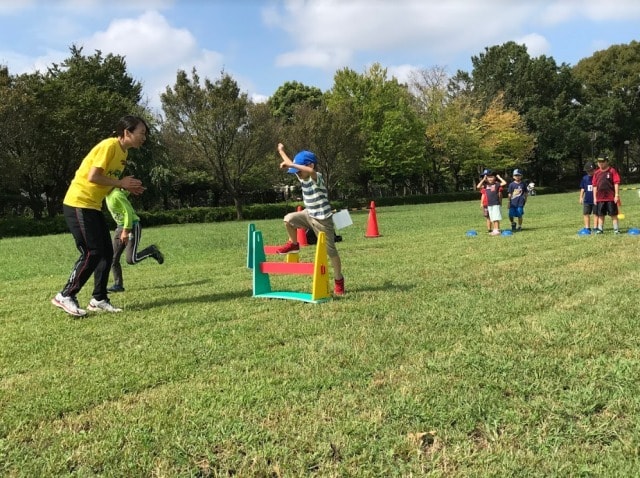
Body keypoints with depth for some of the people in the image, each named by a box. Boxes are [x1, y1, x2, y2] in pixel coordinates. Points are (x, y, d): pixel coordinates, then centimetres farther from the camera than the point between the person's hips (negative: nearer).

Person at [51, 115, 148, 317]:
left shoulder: (123, 152, 12)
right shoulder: (109, 145, -17)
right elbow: (93, 177, -24)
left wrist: (127, 187, 0)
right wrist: (121, 183, -15)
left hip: (93, 206, 10)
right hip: (78, 204, -10)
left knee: (106, 252, 6)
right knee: (92, 253, -10)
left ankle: (98, 299, 13)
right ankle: (65, 296, 1)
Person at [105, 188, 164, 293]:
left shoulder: (116, 195, -20)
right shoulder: (109, 195, 5)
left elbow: (128, 212, -22)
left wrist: (125, 231, -24)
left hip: (132, 226, -9)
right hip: (120, 227, 9)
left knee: (131, 259, -15)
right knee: (113, 258, 2)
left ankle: (152, 250, 7)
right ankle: (118, 285, 8)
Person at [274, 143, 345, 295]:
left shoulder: (317, 177, -23)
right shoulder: (302, 177, 1)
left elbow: (311, 171, -48)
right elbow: (292, 166, 17)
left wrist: (290, 164, -48)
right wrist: (281, 151, 19)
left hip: (322, 219, -7)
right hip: (309, 215, 7)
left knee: (330, 251, 0)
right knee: (289, 219, -14)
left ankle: (339, 280, 15)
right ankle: (293, 244, 11)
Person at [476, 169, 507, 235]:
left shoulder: (496, 184, -3)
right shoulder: (486, 185, 10)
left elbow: (504, 183, -15)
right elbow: (478, 187, 1)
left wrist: (499, 177, -5)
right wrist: (483, 179, 3)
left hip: (496, 204, -5)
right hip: (489, 204, 5)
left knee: (496, 218, -7)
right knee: (492, 218, 10)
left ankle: (497, 230, -5)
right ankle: (494, 230, 16)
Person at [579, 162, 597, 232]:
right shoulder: (585, 178, 7)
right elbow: (582, 188, 14)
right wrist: (581, 197, 10)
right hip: (587, 200, 4)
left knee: (595, 214, 2)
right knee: (586, 213, 5)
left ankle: (595, 228, 8)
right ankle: (587, 228, 12)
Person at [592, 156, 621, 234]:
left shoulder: (612, 171, -3)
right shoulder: (596, 173, 8)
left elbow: (616, 183, -6)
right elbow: (594, 186, 11)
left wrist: (616, 195, -11)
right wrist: (594, 197, 8)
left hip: (611, 198, -4)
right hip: (600, 198, 4)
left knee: (613, 214, 2)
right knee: (600, 214, 8)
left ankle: (616, 229, 7)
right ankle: (600, 229, 14)